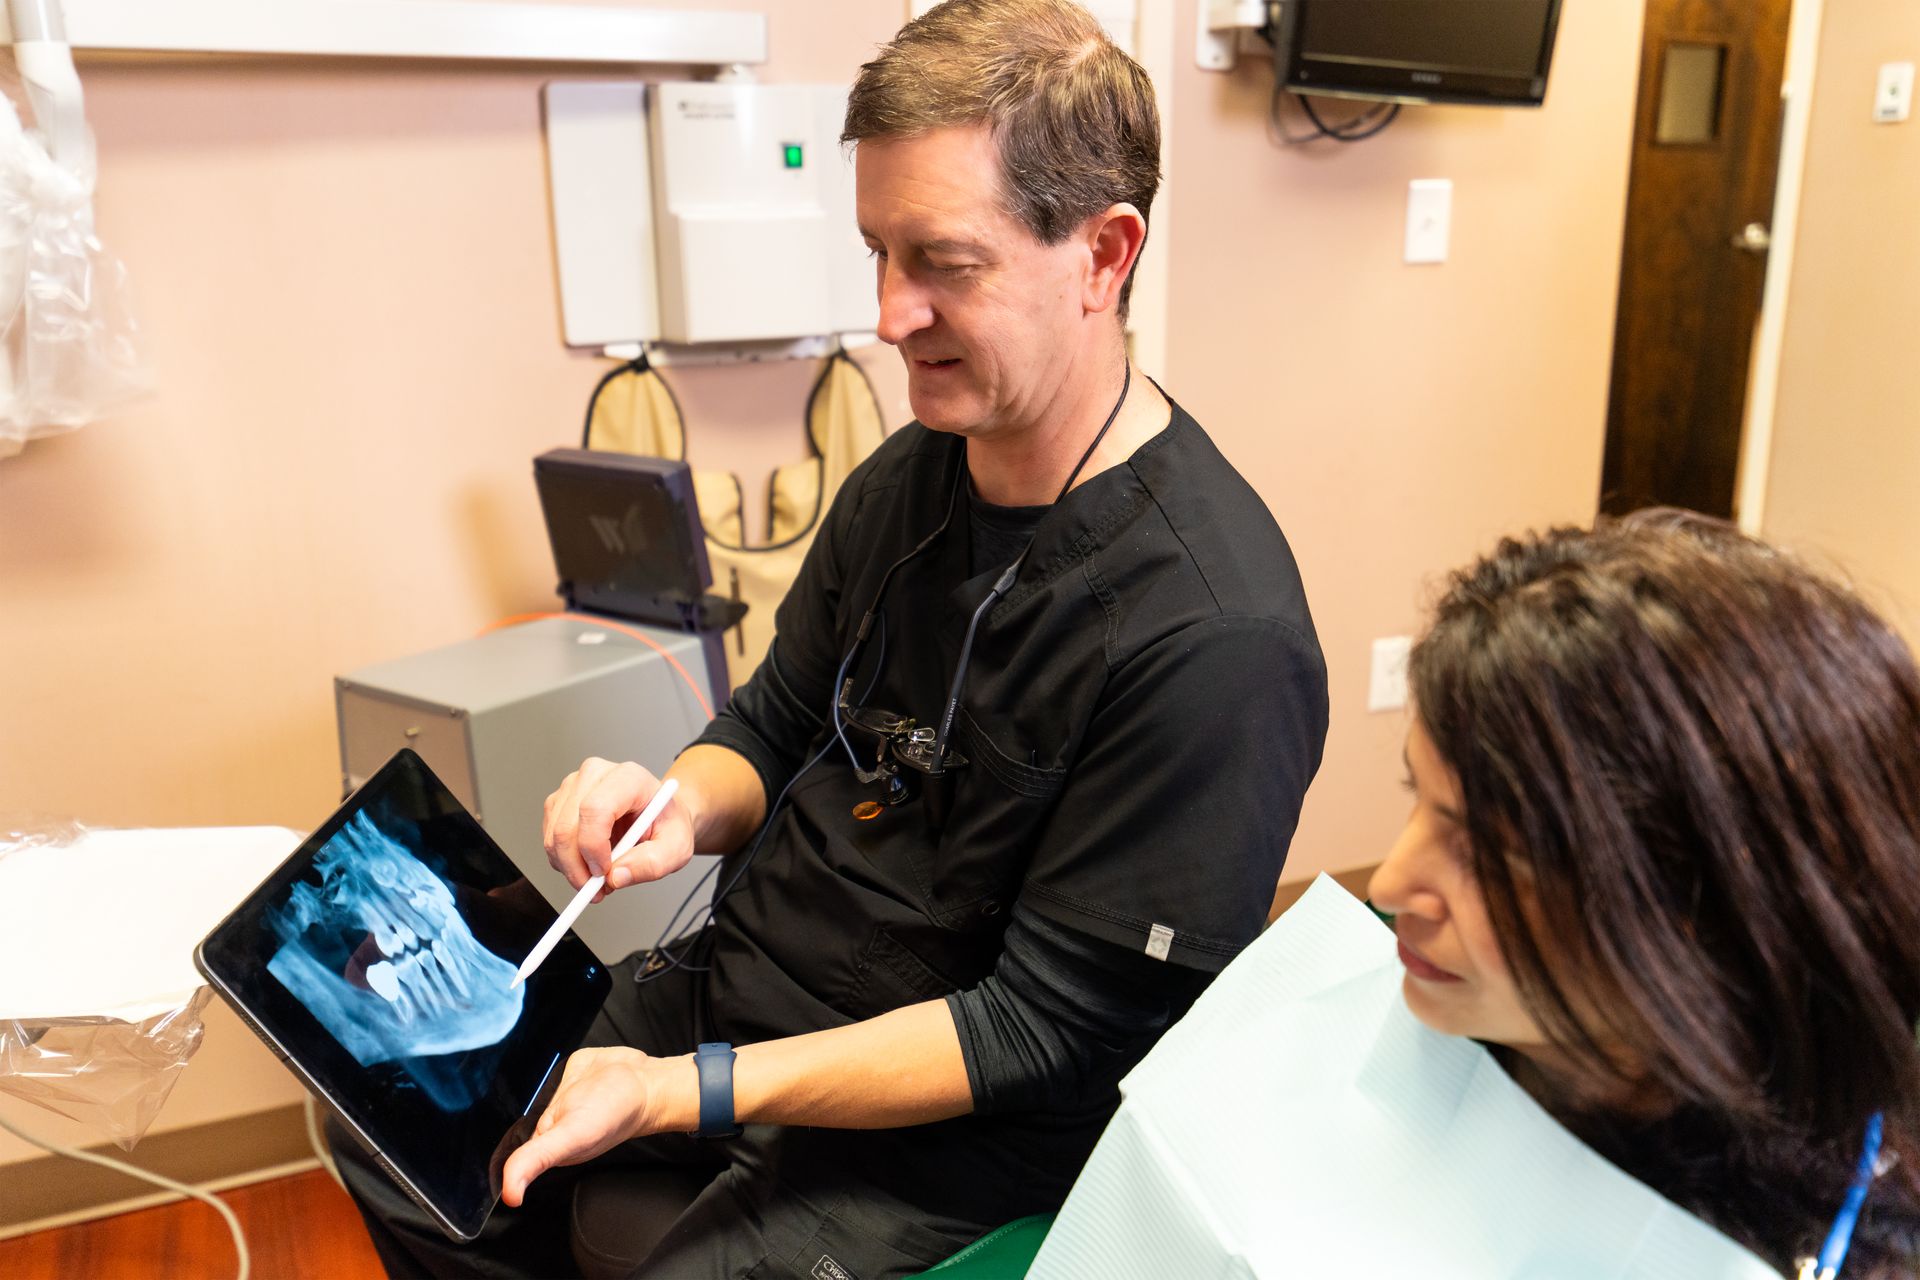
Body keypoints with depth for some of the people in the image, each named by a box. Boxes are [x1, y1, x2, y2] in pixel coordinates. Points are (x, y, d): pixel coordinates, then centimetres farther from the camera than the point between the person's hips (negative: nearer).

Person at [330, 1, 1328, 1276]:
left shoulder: (1215, 636, -26)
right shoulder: (906, 478, -1)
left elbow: (1049, 1032, -22)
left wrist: (683, 1093, -24)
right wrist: (683, 807, -13)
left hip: (960, 1125, -6)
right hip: (741, 983, 7)